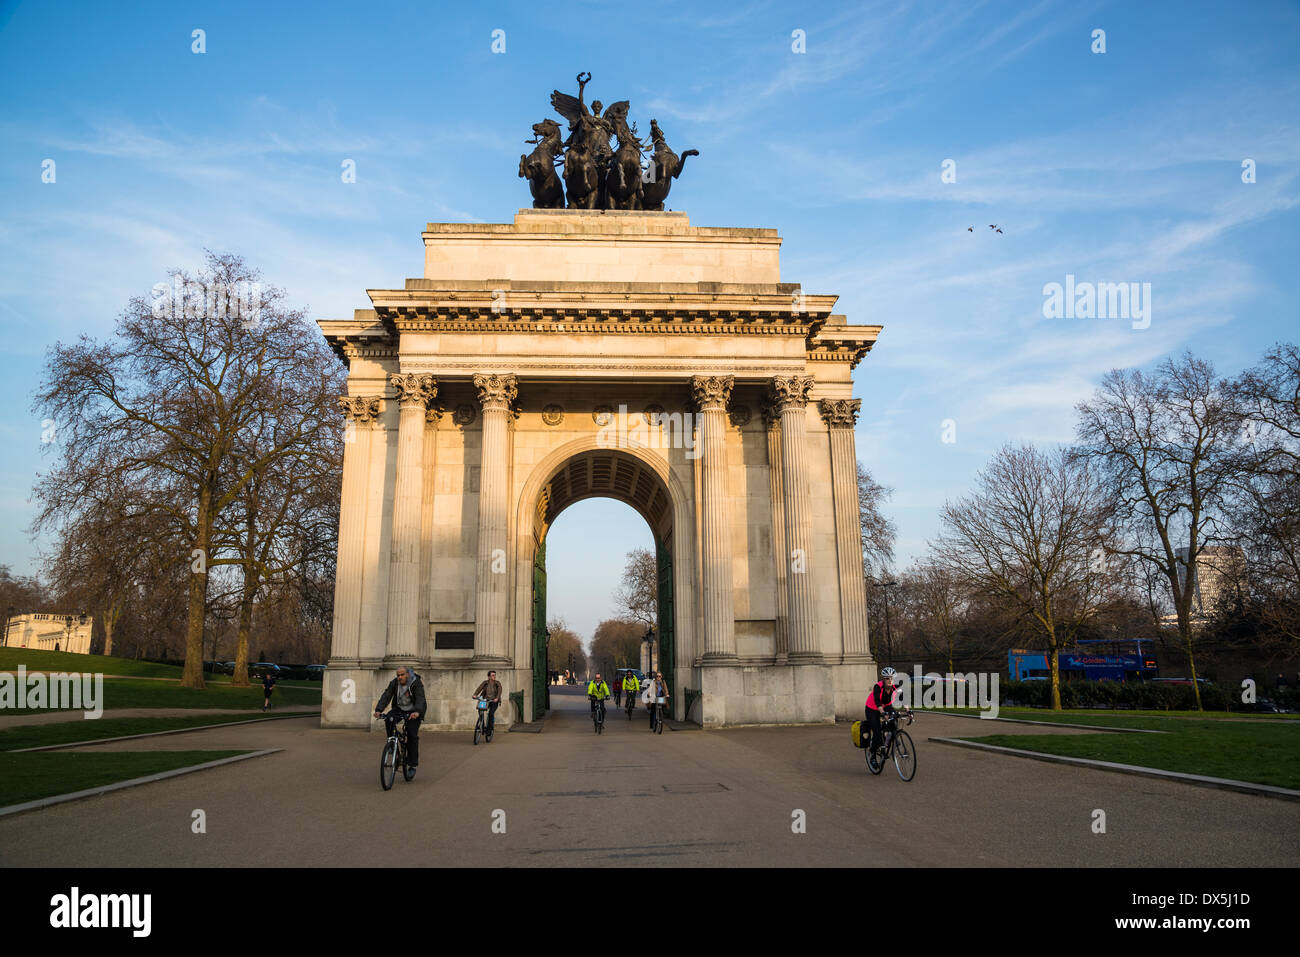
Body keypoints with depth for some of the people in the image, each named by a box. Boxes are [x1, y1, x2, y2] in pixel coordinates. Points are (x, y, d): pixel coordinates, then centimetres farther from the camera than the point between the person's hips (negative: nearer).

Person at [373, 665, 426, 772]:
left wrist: (417, 712, -51)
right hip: (399, 709, 4)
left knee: (412, 735, -13)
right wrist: (378, 710, -35)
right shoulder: (394, 683, -10)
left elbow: (420, 698, -33)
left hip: (413, 712, -4)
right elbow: (386, 696, -19)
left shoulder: (416, 683, -20)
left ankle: (412, 764, -2)